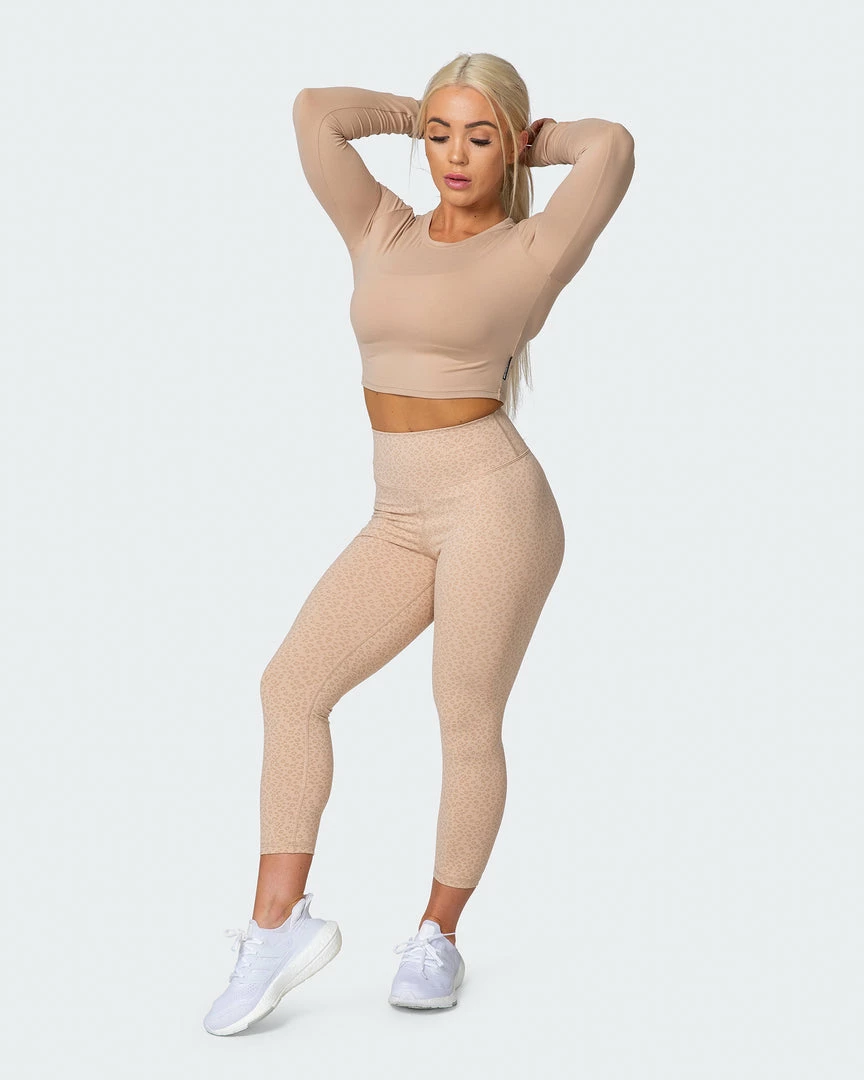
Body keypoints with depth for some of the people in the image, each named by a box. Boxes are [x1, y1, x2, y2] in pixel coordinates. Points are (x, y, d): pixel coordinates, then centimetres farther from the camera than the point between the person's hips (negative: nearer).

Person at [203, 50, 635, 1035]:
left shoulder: (534, 255, -3)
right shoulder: (383, 234, 11)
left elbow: (613, 146, -17)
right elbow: (314, 111, 8)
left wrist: (531, 141, 2)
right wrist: (420, 112, 20)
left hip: (494, 505, -5)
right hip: (403, 522, 6)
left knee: (467, 725, 1)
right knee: (291, 685, -5)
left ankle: (436, 937, 20)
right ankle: (278, 926, -3)